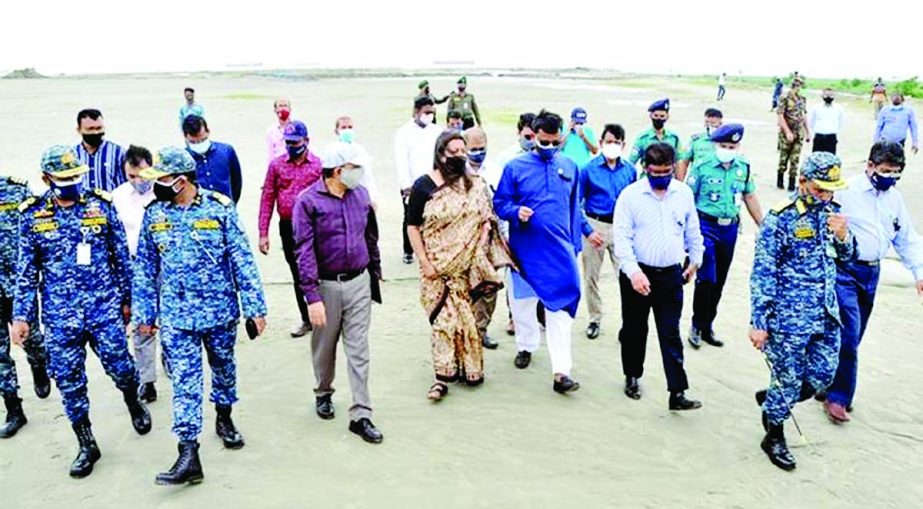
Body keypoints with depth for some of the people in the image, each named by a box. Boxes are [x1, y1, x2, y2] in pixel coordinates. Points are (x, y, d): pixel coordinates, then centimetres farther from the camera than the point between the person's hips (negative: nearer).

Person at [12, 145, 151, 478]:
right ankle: (87, 446, 24)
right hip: (60, 315, 1)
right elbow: (26, 272, 6)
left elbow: (122, 257, 5)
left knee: (121, 368, 1)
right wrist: (22, 315, 3)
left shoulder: (101, 205, -2)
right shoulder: (32, 216, 1)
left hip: (105, 307, -1)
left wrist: (127, 299, 8)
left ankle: (134, 404, 37)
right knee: (69, 381, 7)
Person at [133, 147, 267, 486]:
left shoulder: (219, 208, -10)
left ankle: (224, 418, 43)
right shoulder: (154, 215, -1)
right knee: (185, 383, -1)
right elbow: (145, 268, 7)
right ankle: (189, 455, 3)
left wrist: (255, 307, -9)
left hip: (221, 311, -1)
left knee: (224, 369, 18)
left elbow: (242, 260, -8)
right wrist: (145, 313, 8)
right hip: (176, 317, 1)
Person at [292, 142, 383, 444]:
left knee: (358, 350, 2)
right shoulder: (308, 201, -12)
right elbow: (304, 251, -15)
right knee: (325, 347, 15)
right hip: (326, 285, -3)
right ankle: (323, 393, 41)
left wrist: (375, 272, 20)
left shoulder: (361, 195, 2)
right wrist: (312, 296, -19)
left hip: (358, 282, 3)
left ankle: (361, 415, 7)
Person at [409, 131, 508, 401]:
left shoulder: (474, 186, 5)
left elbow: (485, 221, 8)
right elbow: (412, 227, -2)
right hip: (437, 265, -2)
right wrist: (424, 262, -8)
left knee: (465, 315, 5)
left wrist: (480, 247, -7)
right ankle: (443, 376, 4)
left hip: (466, 265, 2)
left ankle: (469, 368, 21)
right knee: (443, 317, -3)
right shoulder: (424, 185, -3)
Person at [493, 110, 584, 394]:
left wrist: (576, 244, 14)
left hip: (560, 250, 1)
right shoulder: (515, 167, -3)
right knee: (523, 302, 15)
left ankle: (561, 372, -5)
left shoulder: (569, 167, 6)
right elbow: (499, 203, 1)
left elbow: (574, 208, 14)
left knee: (561, 308, -6)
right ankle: (526, 346, 40)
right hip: (525, 250, 0)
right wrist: (516, 211, -20)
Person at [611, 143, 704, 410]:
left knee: (671, 336, 2)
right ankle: (632, 377, 34)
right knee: (634, 330, 13)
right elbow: (622, 237, -12)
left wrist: (695, 259, 22)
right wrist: (633, 272, -21)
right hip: (637, 274, -2)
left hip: (671, 275, 2)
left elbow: (692, 230, 16)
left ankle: (677, 393, 3)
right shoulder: (631, 194, -8)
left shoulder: (684, 193, 2)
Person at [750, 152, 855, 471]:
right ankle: (773, 437, 28)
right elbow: (762, 274, -14)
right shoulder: (781, 219, -16)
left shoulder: (831, 211, 4)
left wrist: (843, 235, -8)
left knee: (821, 378, 15)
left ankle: (771, 400, 39)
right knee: (788, 381, 6)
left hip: (826, 317, 6)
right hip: (789, 319, -6)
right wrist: (758, 323, -15)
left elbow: (846, 257, 15)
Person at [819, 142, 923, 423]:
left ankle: (827, 386, 28)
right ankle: (838, 397, 2)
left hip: (871, 273, 7)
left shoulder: (894, 198, 9)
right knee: (848, 336, -10)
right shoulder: (846, 191, -11)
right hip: (844, 271, -7)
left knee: (851, 338, 13)